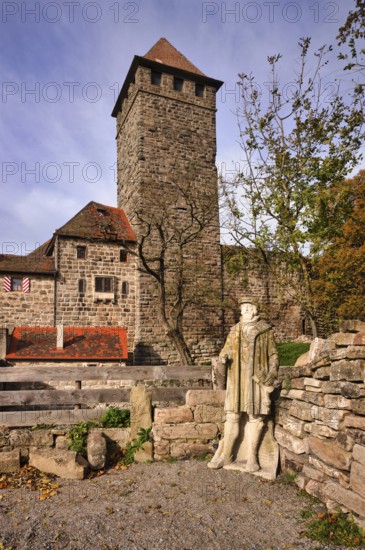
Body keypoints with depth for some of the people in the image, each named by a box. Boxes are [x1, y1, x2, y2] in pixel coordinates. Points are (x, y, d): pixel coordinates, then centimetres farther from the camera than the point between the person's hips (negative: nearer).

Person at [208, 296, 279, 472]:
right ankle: (226, 455, 13)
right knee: (232, 416, 4)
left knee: (255, 416, 1)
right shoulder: (235, 330, 14)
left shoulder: (266, 331, 7)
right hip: (236, 379, 2)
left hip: (257, 379, -2)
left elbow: (273, 355, 8)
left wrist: (272, 373, -5)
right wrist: (223, 357, -8)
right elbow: (226, 349, 15)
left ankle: (251, 457, 11)